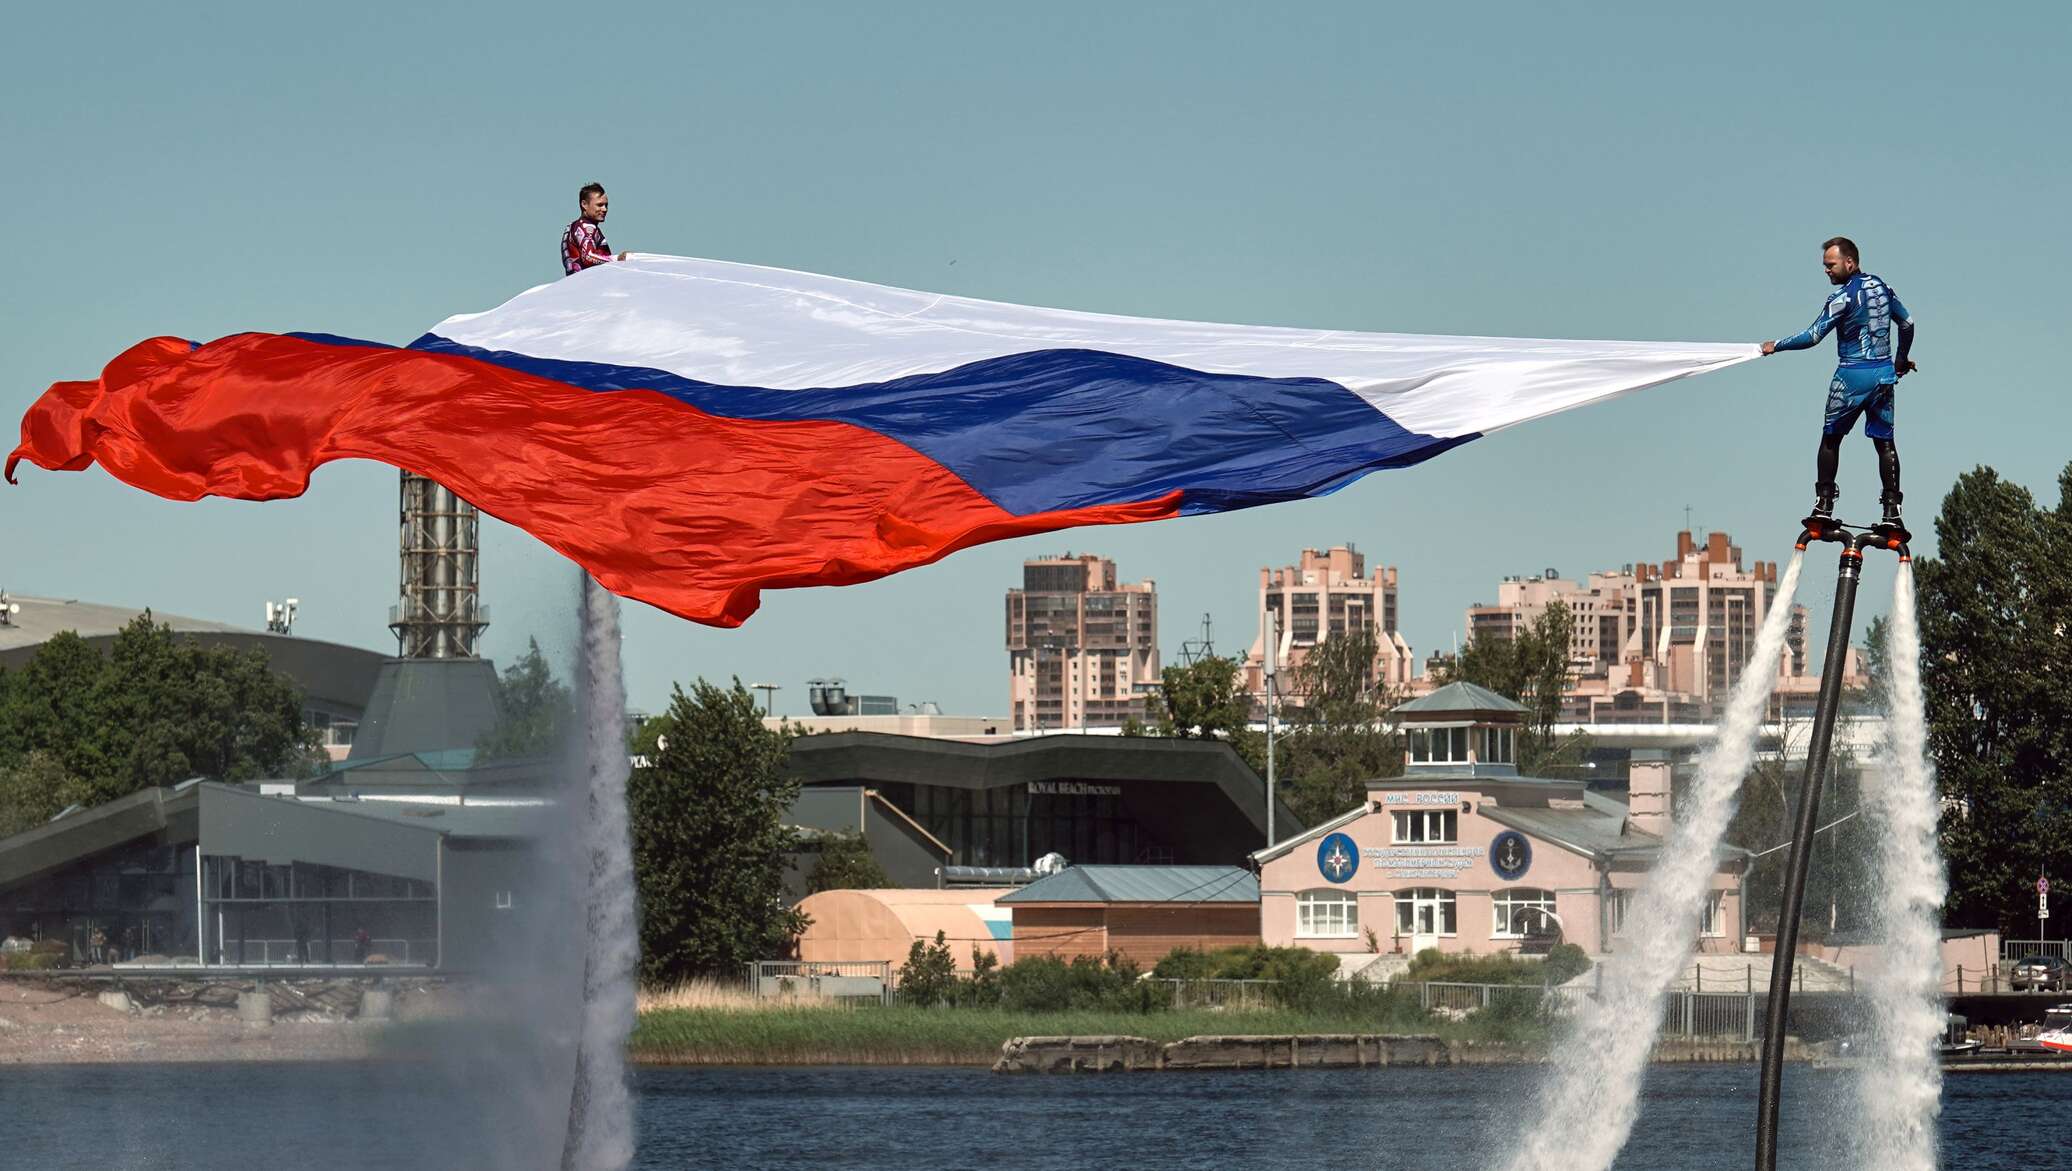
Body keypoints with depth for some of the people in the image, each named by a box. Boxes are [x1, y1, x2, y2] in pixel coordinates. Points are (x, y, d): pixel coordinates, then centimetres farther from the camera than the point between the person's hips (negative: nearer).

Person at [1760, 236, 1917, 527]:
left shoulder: (1844, 296, -14)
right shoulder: (1881, 287, 7)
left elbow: (1813, 336, -15)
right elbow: (1907, 323, 17)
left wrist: (1776, 346, -3)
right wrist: (1901, 359, 31)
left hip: (1853, 376, -6)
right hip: (1884, 374, 6)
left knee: (1831, 438, 9)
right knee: (1884, 442, 7)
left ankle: (1824, 504, 7)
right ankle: (1892, 509, 0)